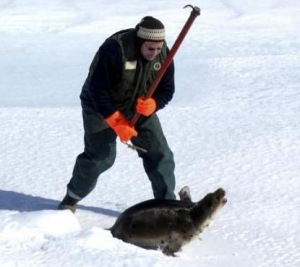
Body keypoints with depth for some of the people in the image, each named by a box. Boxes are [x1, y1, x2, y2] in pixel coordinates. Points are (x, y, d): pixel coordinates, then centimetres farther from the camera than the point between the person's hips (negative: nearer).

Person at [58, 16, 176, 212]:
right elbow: (97, 89, -26)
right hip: (101, 107, -5)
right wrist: (116, 122, -27)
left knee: (159, 154, -3)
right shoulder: (115, 49, -30)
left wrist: (153, 104, -28)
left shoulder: (163, 54, -12)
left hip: (139, 109, 5)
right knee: (100, 156, -11)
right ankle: (72, 198, 13)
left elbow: (167, 90, -4)